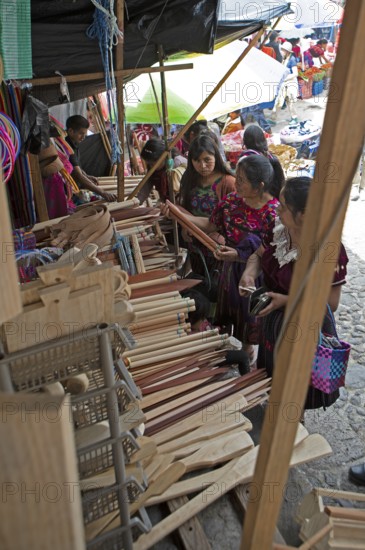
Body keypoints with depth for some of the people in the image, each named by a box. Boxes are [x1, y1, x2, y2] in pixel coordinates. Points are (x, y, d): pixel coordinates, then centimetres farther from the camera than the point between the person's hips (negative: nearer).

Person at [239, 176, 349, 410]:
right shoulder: (279, 231, -12)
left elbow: (331, 303, -25)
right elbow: (258, 255, 6)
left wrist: (286, 300, -31)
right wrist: (249, 273, -16)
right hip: (273, 321, 7)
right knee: (273, 382, 31)